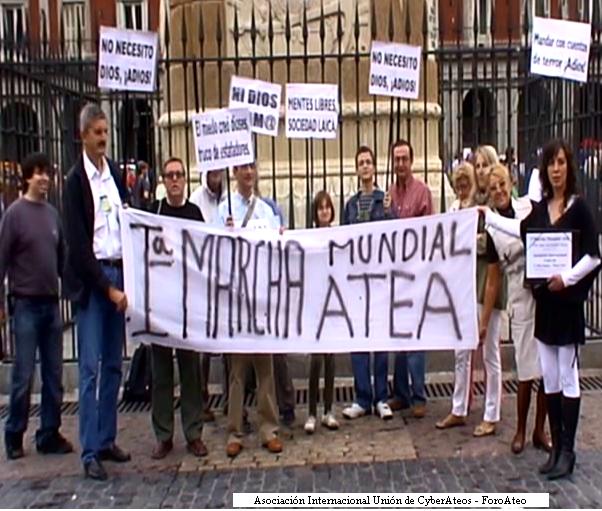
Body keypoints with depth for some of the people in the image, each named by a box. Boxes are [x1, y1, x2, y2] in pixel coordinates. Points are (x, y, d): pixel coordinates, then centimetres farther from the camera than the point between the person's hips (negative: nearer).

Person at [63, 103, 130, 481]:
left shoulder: (116, 172, 11)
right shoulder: (76, 180, -7)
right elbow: (78, 243, -10)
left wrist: (125, 280, 4)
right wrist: (107, 287, -12)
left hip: (119, 273, 6)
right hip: (91, 279, -6)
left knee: (113, 364, 11)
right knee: (90, 367, -3)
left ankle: (107, 440, 21)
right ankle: (90, 452, 4)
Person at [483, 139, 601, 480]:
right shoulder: (540, 208, 8)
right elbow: (522, 231, 24)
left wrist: (567, 278, -18)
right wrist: (488, 216, 26)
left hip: (568, 300, -6)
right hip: (544, 298, 6)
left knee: (568, 377, 1)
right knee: (549, 378, 10)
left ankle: (567, 451, 9)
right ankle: (556, 446, 21)